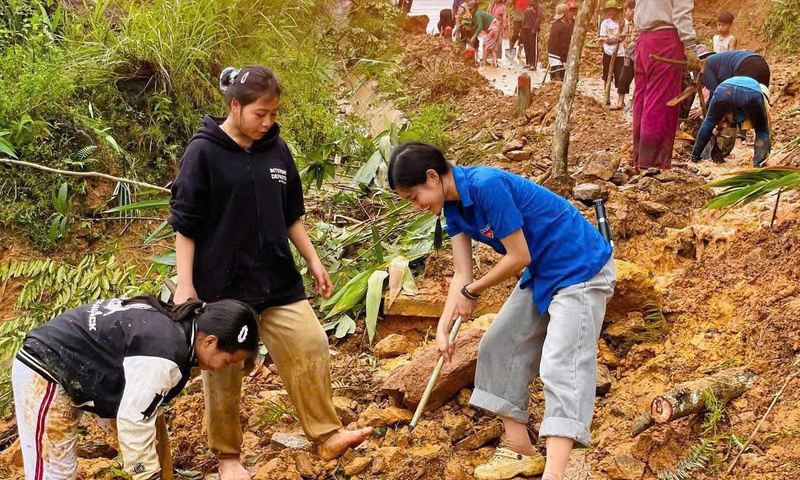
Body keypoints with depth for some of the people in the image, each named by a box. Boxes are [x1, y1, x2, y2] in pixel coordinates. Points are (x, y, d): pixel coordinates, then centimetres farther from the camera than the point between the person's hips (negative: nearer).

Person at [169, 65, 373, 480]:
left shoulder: (276, 149, 5)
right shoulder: (204, 153, -10)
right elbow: (185, 225, -9)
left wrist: (313, 261, 15)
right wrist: (184, 286, -12)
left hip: (278, 280, 5)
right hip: (222, 285, -4)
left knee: (310, 346, -3)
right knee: (223, 372, 6)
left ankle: (327, 435, 10)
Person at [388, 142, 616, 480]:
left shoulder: (487, 186, -28)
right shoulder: (453, 206, 1)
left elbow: (518, 257, -22)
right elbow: (462, 274, 3)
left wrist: (472, 292, -9)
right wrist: (442, 328, -5)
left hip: (581, 271, -10)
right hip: (541, 275, 10)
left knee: (561, 366, -19)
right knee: (500, 347, 11)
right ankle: (520, 451, 18)